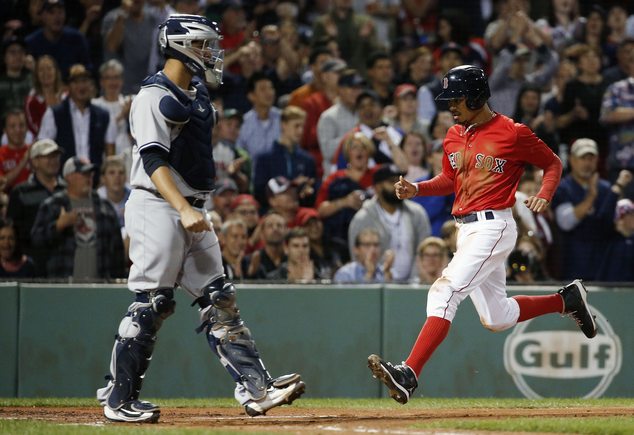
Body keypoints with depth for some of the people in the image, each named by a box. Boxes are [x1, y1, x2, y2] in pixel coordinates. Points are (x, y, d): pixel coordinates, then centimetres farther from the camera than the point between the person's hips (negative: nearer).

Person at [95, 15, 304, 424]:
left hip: (191, 211, 9)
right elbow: (153, 161, -21)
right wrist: (183, 210, -31)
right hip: (157, 207, -9)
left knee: (219, 300, 4)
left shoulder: (197, 95, 15)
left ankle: (256, 388, 1)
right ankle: (119, 399, -1)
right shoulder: (154, 97, -12)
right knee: (151, 305, -8)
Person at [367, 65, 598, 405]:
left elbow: (553, 164, 2)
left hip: (493, 227, -9)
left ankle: (408, 374, -30)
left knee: (445, 292, -22)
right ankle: (567, 299, 36)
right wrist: (416, 189, 5)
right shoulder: (454, 136, 12)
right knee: (496, 318, 16)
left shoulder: (512, 133, -9)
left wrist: (543, 196, -17)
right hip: (466, 230, 9)